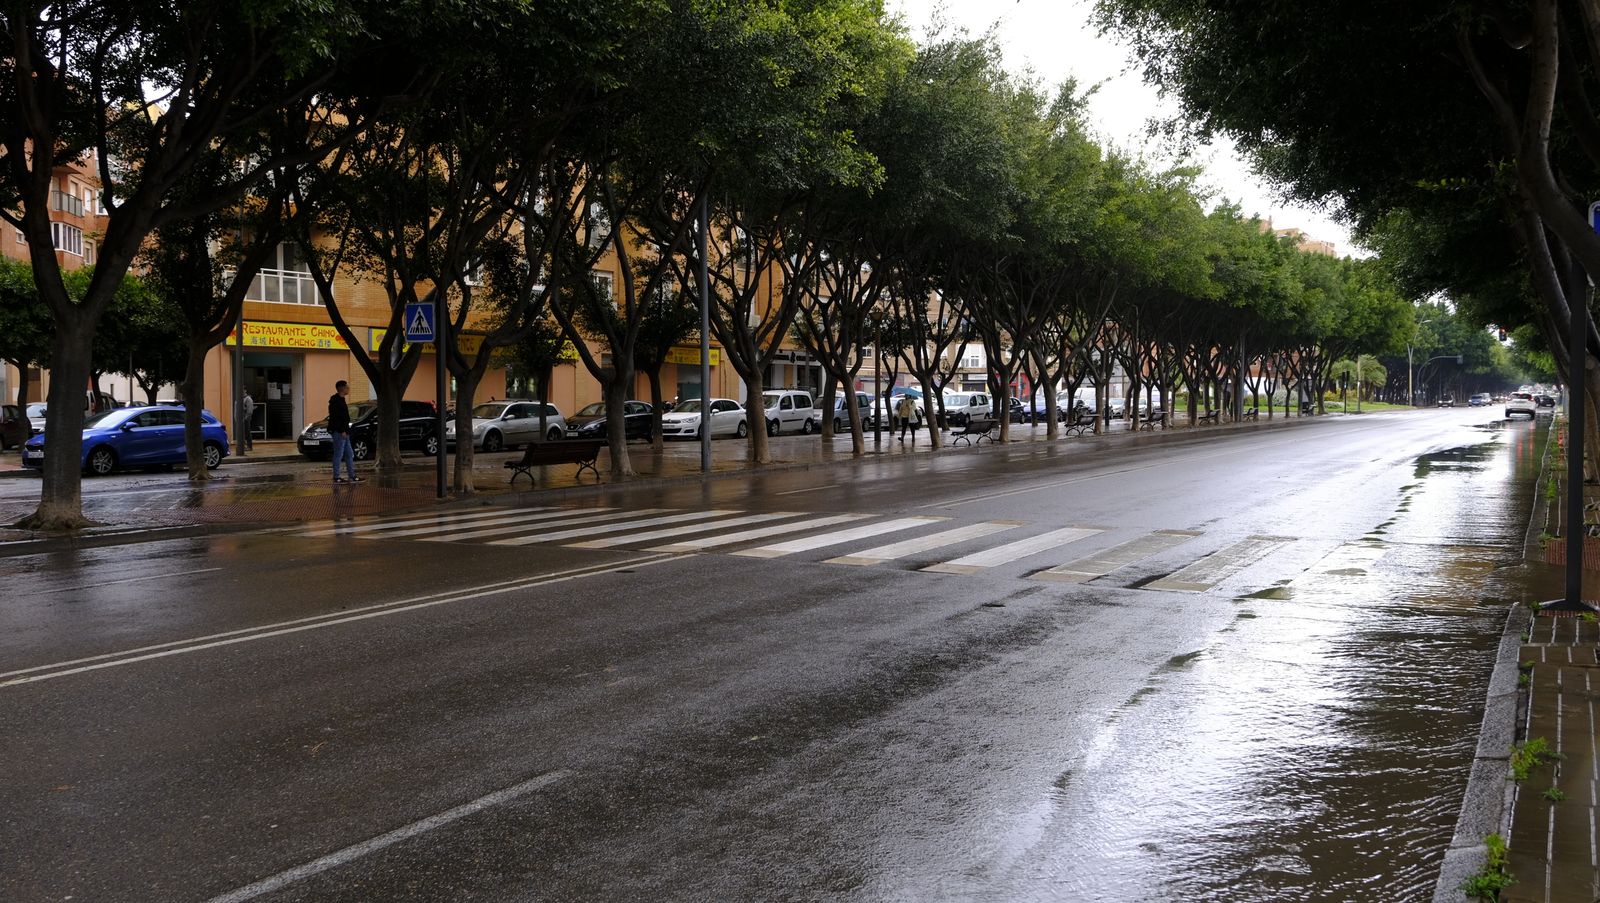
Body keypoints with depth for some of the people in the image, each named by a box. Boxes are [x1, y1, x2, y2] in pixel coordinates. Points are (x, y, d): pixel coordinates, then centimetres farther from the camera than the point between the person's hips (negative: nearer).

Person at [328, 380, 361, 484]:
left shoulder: (341, 400, 17)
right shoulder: (335, 400, -13)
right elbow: (334, 417, -20)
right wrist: (342, 431, -22)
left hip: (343, 432, 11)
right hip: (338, 432, -11)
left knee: (349, 455, 12)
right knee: (338, 455, -6)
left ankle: (352, 476, 15)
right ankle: (336, 477, -1)